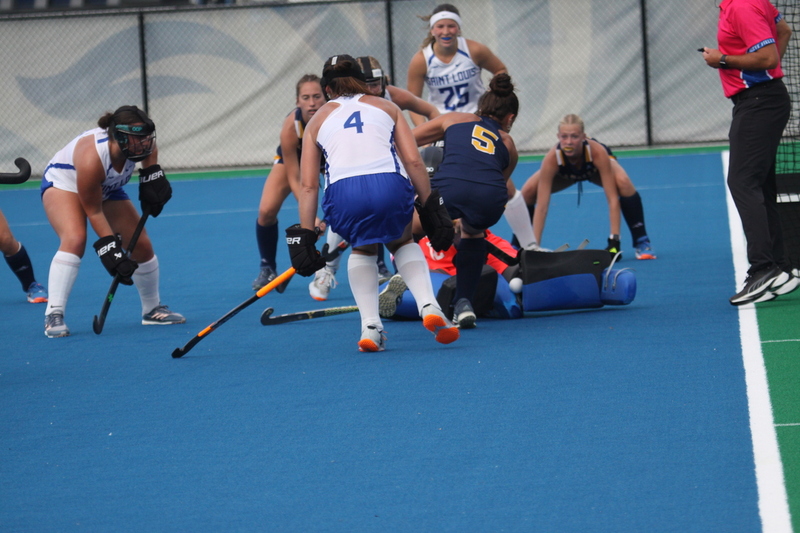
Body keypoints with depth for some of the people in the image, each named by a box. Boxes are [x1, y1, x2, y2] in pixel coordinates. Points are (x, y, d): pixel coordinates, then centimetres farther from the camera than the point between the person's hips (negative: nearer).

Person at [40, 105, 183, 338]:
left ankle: (152, 311, 25)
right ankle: (54, 315, -32)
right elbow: (93, 211, -32)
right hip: (64, 182, -6)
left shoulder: (140, 145, -27)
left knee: (142, 246, 2)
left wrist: (152, 172, -9)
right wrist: (109, 248, -33)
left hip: (108, 189, 7)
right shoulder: (91, 158, -43)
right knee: (75, 238, -33)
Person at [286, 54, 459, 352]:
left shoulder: (318, 120, 27)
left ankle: (370, 326, 15)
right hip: (389, 186, 0)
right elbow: (413, 162, 13)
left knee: (362, 248, 31)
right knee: (402, 242, 30)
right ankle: (428, 306, 7)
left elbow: (309, 186, 18)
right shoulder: (386, 107, 27)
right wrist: (430, 208, 15)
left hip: (342, 194, 0)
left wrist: (305, 235, 17)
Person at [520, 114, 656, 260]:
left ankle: (641, 242, -17)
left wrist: (614, 240, -46)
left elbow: (612, 199, -41)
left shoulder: (598, 152, -42)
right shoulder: (552, 159, -39)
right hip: (565, 174, 1)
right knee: (527, 193, -21)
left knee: (623, 183, -33)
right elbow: (541, 207, -38)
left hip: (595, 169, -1)